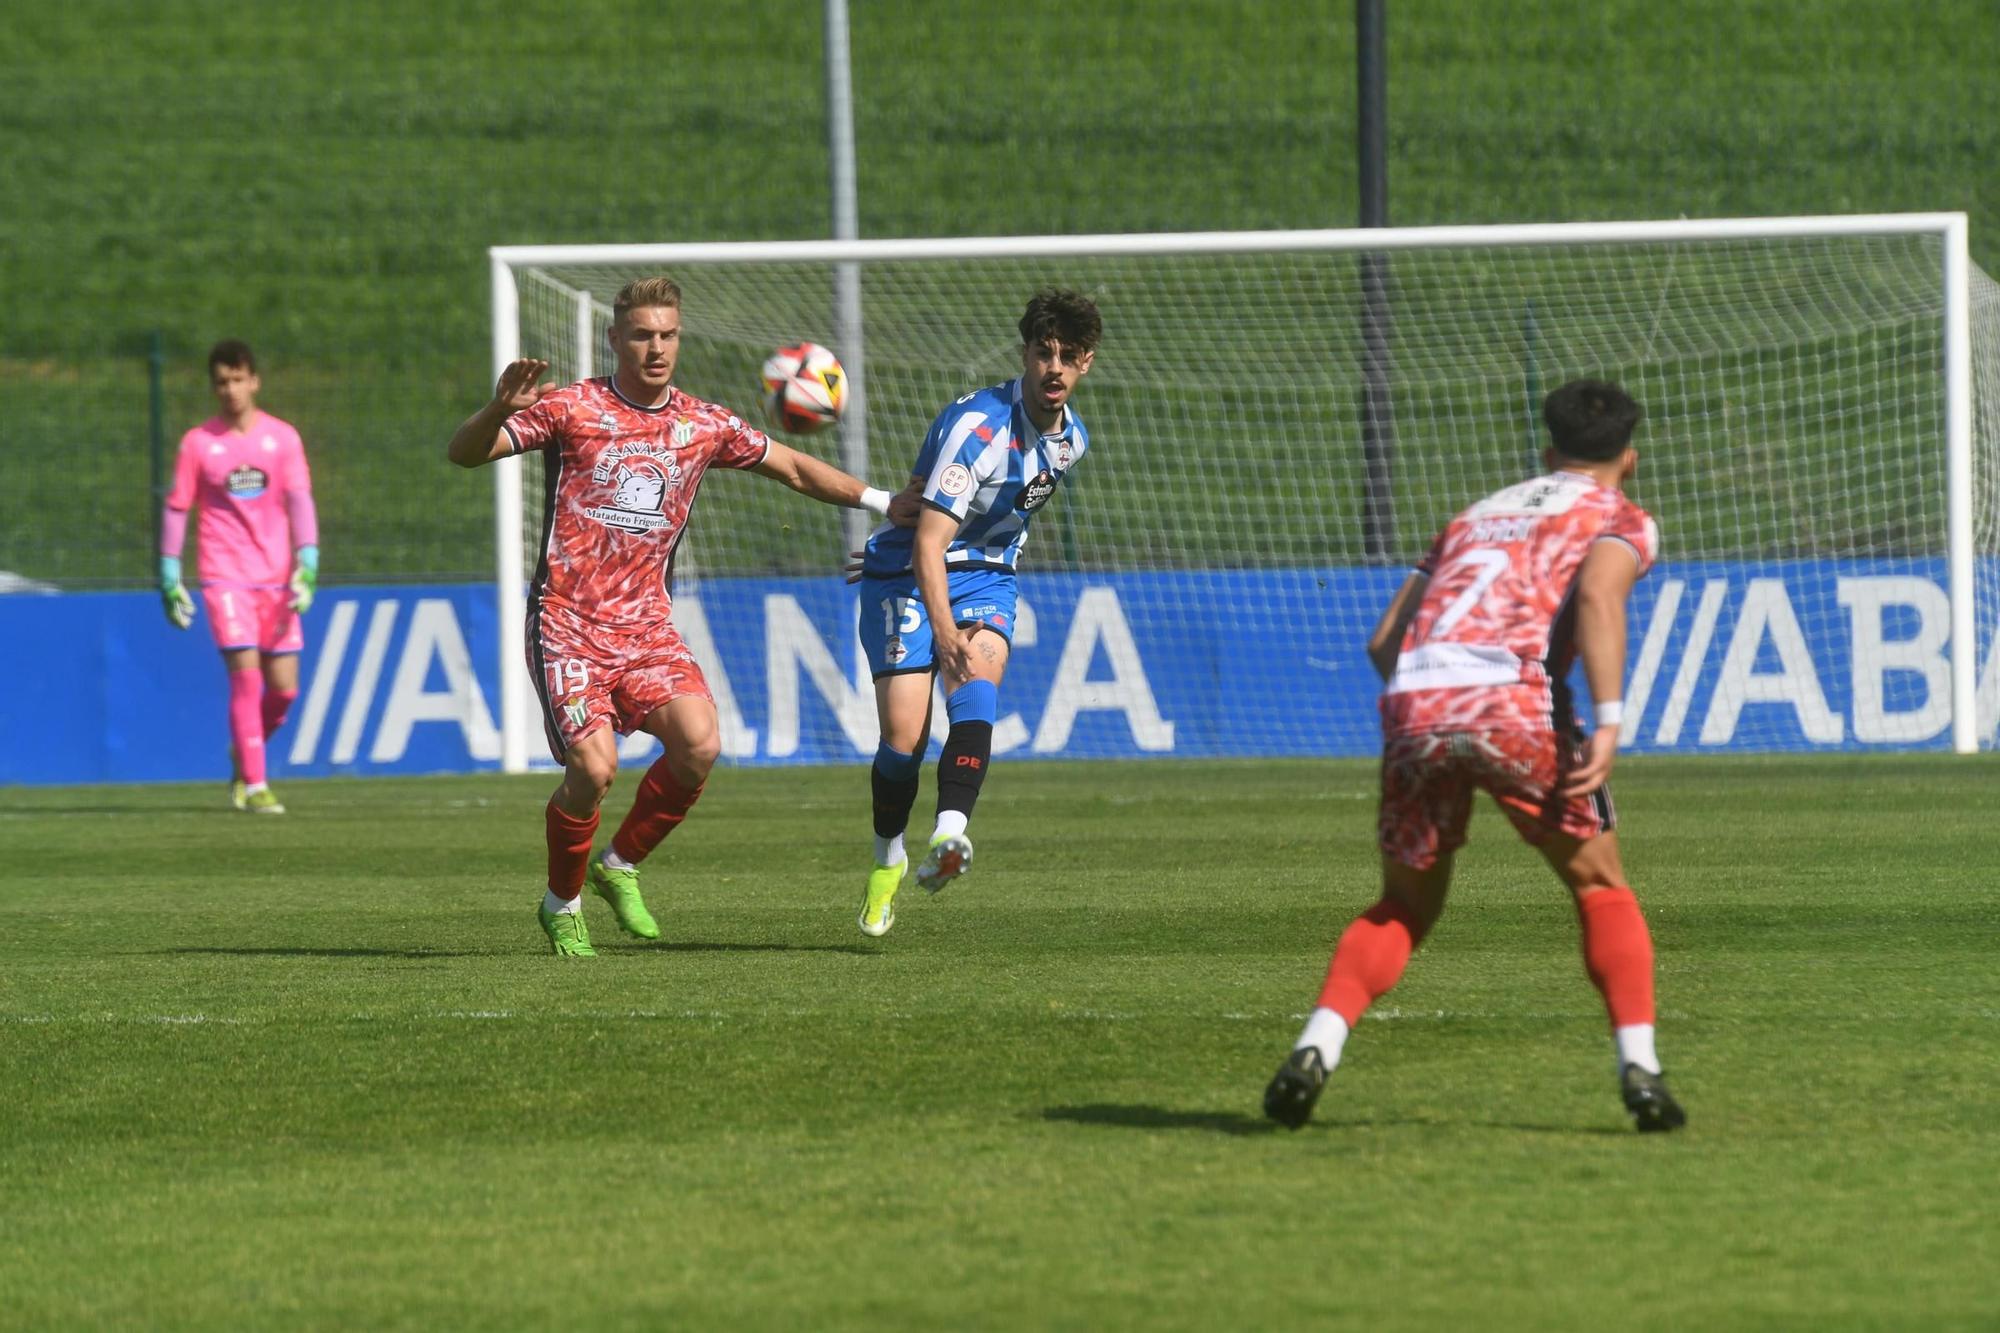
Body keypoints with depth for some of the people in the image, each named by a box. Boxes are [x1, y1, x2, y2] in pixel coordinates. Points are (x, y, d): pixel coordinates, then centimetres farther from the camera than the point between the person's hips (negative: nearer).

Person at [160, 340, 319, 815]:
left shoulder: (282, 437, 4)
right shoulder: (198, 443, 1)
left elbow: (299, 502, -1)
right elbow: (176, 509, 5)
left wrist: (307, 565, -13)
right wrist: (169, 577, 1)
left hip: (276, 578, 2)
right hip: (224, 576, -2)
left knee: (283, 687, 1)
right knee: (246, 674, -15)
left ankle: (243, 756, 29)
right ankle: (255, 785, -10)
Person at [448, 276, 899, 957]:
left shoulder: (704, 425, 8)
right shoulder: (573, 408, -4)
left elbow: (792, 467, 22)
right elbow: (464, 453, -11)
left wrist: (881, 500, 20)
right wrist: (501, 409, -32)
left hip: (647, 623, 4)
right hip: (569, 623, -4)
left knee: (699, 744, -19)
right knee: (594, 766, -20)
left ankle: (620, 866, 6)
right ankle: (562, 903, 7)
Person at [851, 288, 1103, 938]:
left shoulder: (1072, 438, 1)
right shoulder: (977, 425, -24)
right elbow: (927, 541, -30)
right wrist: (943, 628, -41)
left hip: (985, 576, 5)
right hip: (907, 574, -5)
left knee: (976, 691, -25)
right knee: (903, 733, -11)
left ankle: (949, 835, -41)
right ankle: (887, 865, 13)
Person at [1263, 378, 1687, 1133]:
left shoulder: (1476, 516, 32)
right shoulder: (1619, 519, 16)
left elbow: (1385, 639, 24)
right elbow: (1598, 596, -8)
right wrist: (1608, 725, -16)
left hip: (1414, 701, 4)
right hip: (1514, 700, -4)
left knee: (1403, 907, 19)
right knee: (1600, 886, 13)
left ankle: (1317, 1046, -2)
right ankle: (1638, 1065, 0)